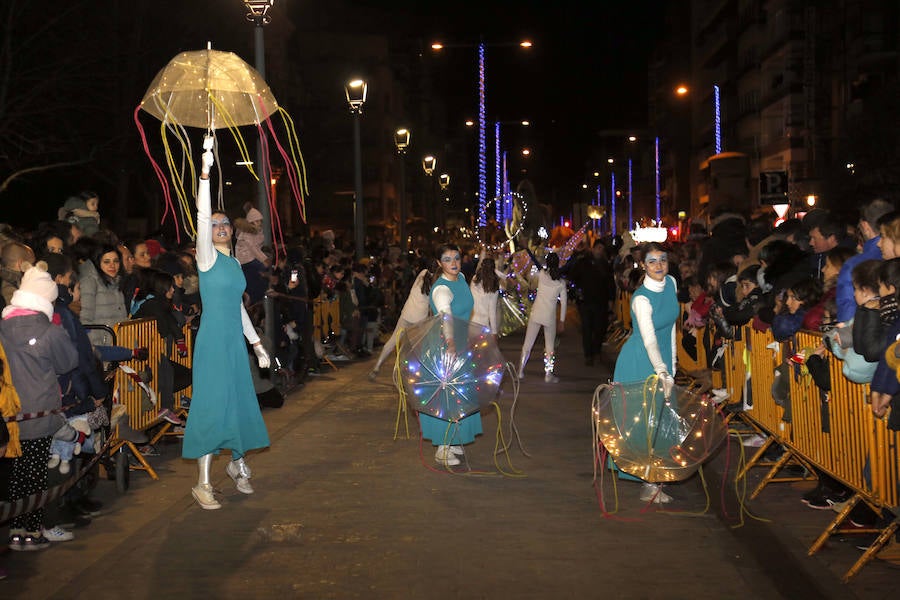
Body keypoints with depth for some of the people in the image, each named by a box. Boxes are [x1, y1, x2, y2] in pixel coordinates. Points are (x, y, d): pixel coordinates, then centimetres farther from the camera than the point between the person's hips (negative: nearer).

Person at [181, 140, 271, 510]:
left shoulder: (235, 262, 13)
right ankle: (203, 483, -3)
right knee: (211, 404, -7)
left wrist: (257, 343, 18)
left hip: (235, 341, 7)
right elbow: (202, 216, -20)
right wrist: (205, 172, -28)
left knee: (239, 401, 13)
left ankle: (237, 464, 31)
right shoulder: (207, 257, -6)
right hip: (212, 341, -7)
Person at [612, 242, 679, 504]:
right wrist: (662, 372, -44)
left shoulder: (671, 283, -1)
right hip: (640, 362, -7)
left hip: (662, 358, 7)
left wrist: (671, 366, 12)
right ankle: (648, 486, 3)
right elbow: (649, 340, -33)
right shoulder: (641, 299, -24)